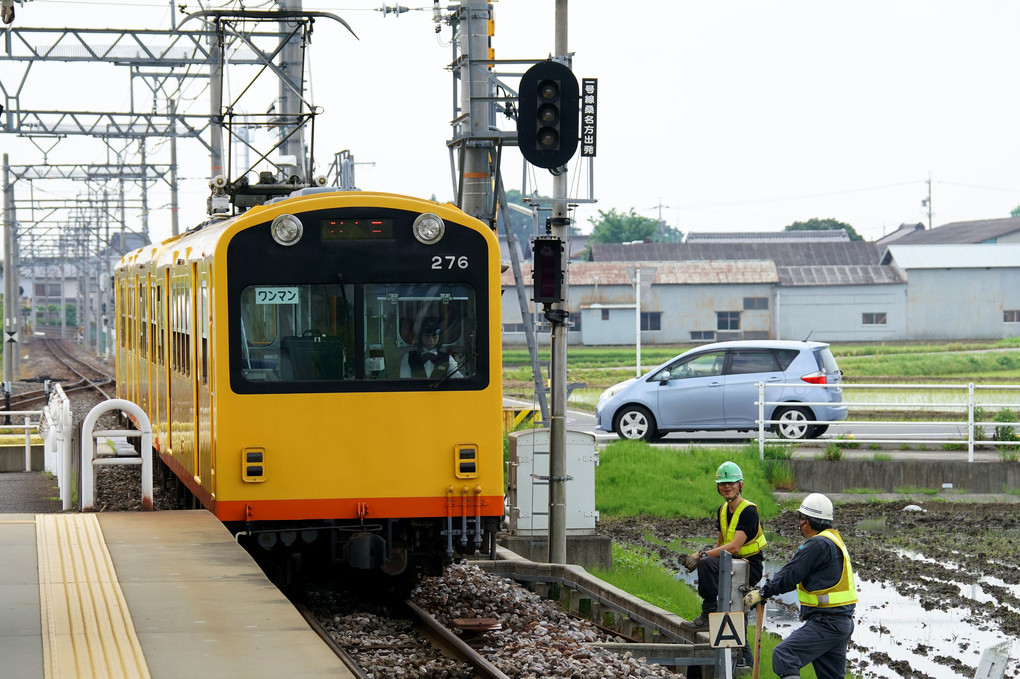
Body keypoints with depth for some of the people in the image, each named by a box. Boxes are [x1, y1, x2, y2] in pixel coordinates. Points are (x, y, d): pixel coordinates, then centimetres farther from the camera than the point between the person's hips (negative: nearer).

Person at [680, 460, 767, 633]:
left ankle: (709, 616, -23)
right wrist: (705, 554, -4)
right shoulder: (723, 509, 12)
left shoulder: (748, 511, -15)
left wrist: (702, 555, -24)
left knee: (706, 562, -27)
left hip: (750, 567, -9)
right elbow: (721, 543, 18)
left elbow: (735, 547, -24)